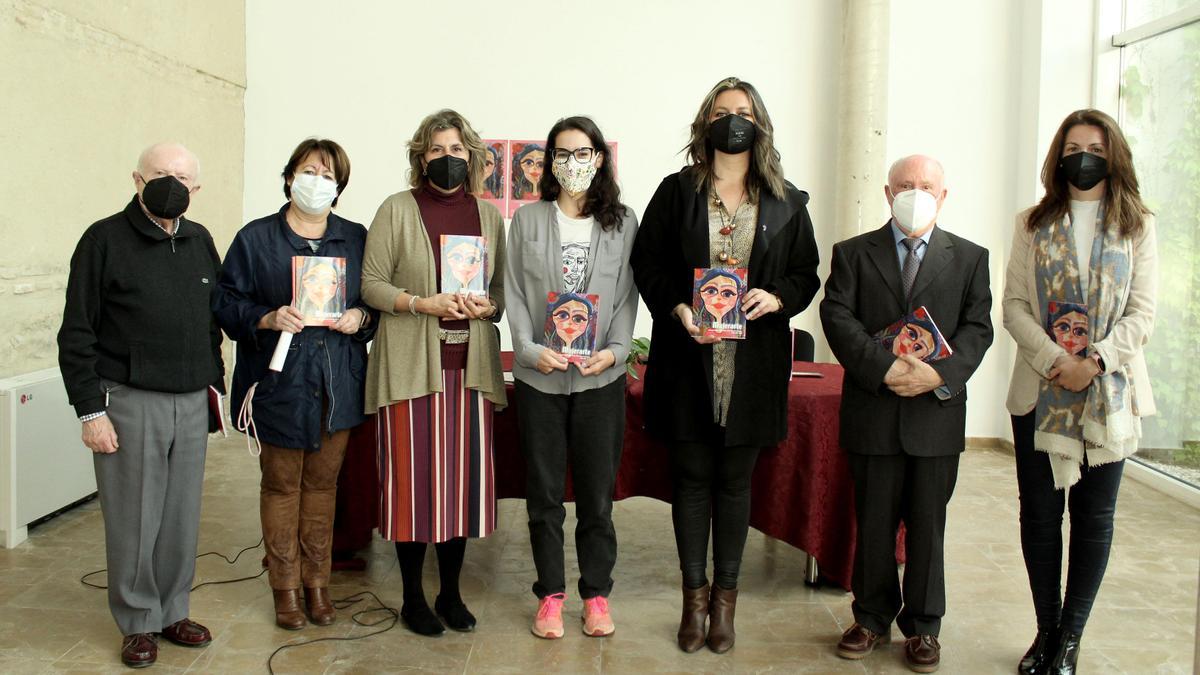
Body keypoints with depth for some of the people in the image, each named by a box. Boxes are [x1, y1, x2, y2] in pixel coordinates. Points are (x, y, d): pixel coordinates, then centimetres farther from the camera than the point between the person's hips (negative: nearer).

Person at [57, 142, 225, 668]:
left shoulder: (200, 241, 9)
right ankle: (138, 621, 21)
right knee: (134, 518, 4)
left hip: (192, 402, 5)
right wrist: (90, 410, -10)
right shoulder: (105, 240, -6)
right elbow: (77, 334, -7)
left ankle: (172, 611, 27)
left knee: (182, 516, 11)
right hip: (129, 402, -4)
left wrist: (216, 381, 14)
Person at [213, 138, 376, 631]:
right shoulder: (256, 238, 0)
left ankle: (317, 581, 23)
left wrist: (361, 317, -8)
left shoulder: (356, 239, 8)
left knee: (323, 483, 11)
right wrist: (268, 318, -18)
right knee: (282, 484, 6)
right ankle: (285, 587, 19)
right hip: (280, 383, -2)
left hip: (338, 385, 2)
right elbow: (226, 303, -1)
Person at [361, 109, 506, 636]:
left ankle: (451, 592, 20)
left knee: (464, 475, 5)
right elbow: (371, 284, -1)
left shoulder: (489, 215, 12)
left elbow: (503, 289, 15)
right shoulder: (397, 210, 2)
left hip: (470, 363, 3)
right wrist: (422, 303, -15)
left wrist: (488, 306, -7)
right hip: (411, 364, -3)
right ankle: (413, 597, 14)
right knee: (413, 477, -1)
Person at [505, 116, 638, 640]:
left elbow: (626, 295, 2)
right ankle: (550, 593, 22)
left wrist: (615, 350, -11)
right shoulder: (527, 219, 5)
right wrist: (529, 348, -11)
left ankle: (596, 593, 21)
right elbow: (515, 293, 2)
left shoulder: (622, 222, 5)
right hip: (539, 376, 1)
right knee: (544, 493, 8)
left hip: (601, 378, 0)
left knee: (597, 493, 7)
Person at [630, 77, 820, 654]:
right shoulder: (676, 192, 3)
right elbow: (646, 261, 2)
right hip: (688, 358, -1)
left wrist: (776, 298, -12)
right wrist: (677, 308, -14)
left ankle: (725, 597, 23)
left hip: (754, 363, 1)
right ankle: (695, 594, 22)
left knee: (734, 480, 10)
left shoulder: (786, 203, 6)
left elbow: (807, 274, 9)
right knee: (692, 477, 7)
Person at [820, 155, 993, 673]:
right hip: (873, 413, 0)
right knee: (873, 523, 9)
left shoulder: (969, 258, 9)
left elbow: (976, 328, 1)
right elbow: (837, 317, -6)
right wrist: (884, 368, -18)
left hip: (938, 413, 1)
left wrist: (941, 374, -16)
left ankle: (923, 625, 24)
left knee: (928, 526, 9)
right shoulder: (853, 254, 6)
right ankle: (873, 617, 26)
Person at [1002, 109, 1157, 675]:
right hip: (1039, 389, 1)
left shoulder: (1137, 226, 6)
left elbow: (1142, 313, 0)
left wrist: (1096, 360, -16)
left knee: (1094, 516, 5)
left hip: (1109, 391, 0)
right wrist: (1054, 361, -14)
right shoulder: (1033, 225, 7)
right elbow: (1014, 305, 0)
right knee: (1039, 512, 4)